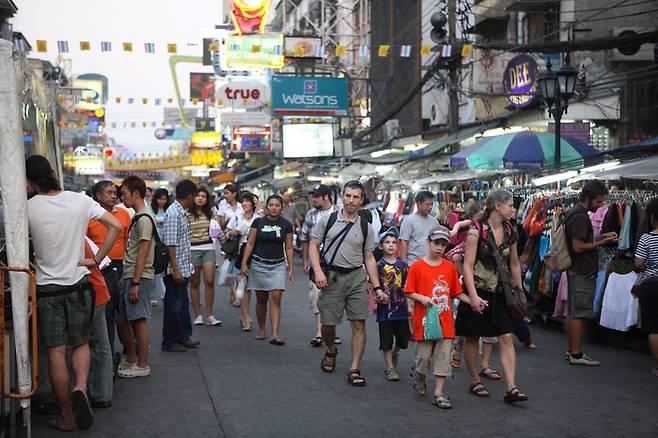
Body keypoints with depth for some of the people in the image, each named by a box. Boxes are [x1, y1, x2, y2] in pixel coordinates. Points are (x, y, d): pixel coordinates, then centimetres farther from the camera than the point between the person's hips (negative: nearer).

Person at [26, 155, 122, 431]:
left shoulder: (29, 208, -10)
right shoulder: (80, 201, -5)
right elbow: (116, 226, -4)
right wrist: (96, 259, 0)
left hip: (47, 289, -2)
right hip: (78, 284, 2)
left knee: (56, 352, 4)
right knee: (81, 344, 17)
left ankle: (67, 416, 11)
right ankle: (80, 388, -9)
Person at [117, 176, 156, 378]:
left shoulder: (144, 219, -14)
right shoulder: (137, 218, 17)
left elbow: (143, 253, -19)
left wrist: (135, 283, -20)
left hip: (139, 277, -10)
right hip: (130, 276, 10)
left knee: (139, 320, -4)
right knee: (123, 319, 14)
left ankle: (142, 365, 4)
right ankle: (131, 360, 25)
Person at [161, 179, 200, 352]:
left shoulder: (182, 213, 13)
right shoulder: (173, 213, -17)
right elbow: (170, 244, -22)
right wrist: (175, 269, -23)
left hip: (183, 268, 10)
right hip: (175, 269, -10)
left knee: (183, 304, 18)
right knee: (173, 306, 0)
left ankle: (183, 337, 29)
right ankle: (169, 342, 9)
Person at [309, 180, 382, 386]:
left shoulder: (366, 228, 7)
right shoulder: (328, 220, 2)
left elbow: (369, 258, 10)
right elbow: (313, 246, 3)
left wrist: (377, 287, 4)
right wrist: (318, 271, -11)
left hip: (356, 278, 1)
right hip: (331, 277, -1)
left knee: (359, 324, -5)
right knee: (328, 323, 5)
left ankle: (354, 370, 3)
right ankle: (331, 351, 38)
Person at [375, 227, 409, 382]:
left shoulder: (402, 265, 6)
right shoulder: (378, 266, -3)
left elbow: (407, 286, 10)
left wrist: (410, 304, 3)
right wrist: (378, 296, -20)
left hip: (401, 307, 3)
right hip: (385, 309, -3)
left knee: (403, 339, 9)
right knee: (386, 341, 2)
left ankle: (394, 353, 39)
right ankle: (390, 368, 12)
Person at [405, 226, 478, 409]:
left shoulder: (449, 266, 7)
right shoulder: (417, 266, -3)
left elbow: (456, 292, 11)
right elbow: (409, 292, -1)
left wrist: (472, 300, -3)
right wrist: (422, 298, -18)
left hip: (445, 320, 3)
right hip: (424, 320, -3)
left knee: (443, 357, 1)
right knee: (423, 356, 4)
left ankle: (439, 393, 8)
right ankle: (418, 378, 34)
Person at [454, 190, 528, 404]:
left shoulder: (510, 232, 3)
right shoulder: (477, 230, -14)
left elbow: (514, 264, 15)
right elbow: (467, 266, -17)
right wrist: (473, 296, -23)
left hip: (500, 292, 5)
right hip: (478, 289, -5)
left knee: (506, 338, -4)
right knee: (472, 338, 7)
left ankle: (511, 388, -7)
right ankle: (475, 382, 23)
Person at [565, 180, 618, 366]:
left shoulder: (573, 213, 15)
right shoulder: (581, 217, -17)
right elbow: (579, 247, -21)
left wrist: (601, 237, 12)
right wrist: (602, 243, -13)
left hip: (575, 271, 11)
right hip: (583, 273, -10)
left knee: (573, 312, 13)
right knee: (580, 314, -6)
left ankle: (572, 351, 20)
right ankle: (576, 354, -3)